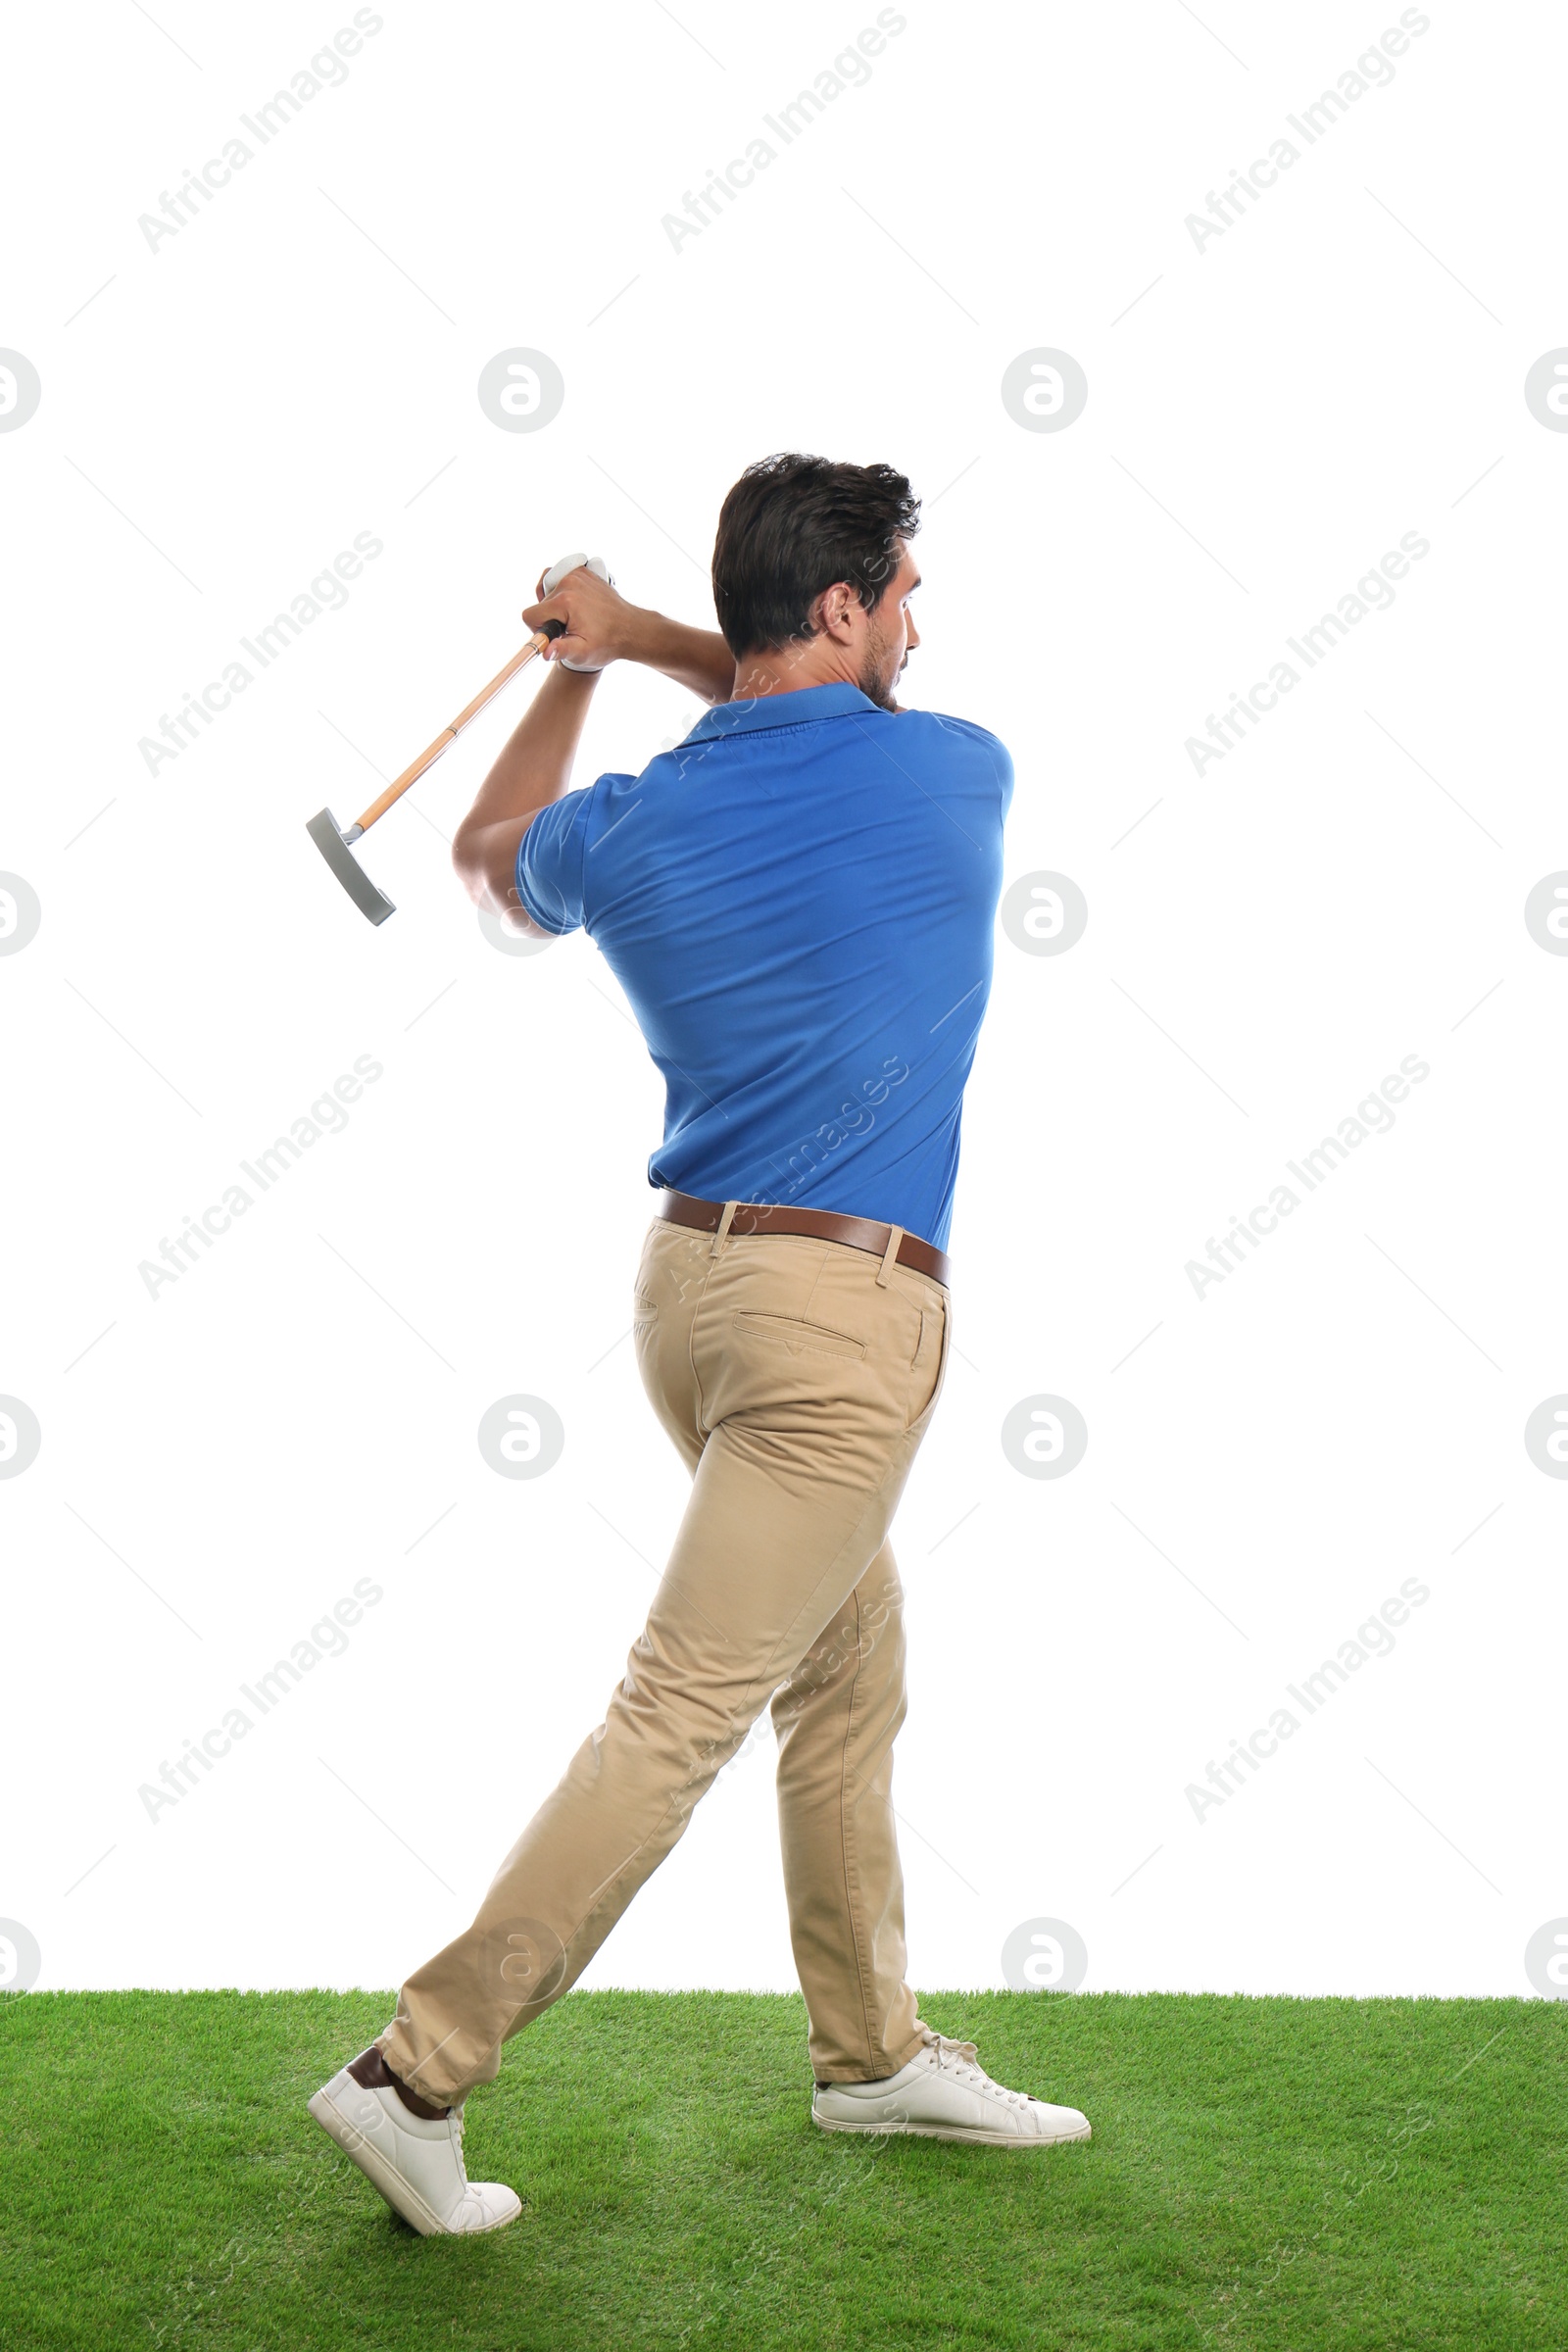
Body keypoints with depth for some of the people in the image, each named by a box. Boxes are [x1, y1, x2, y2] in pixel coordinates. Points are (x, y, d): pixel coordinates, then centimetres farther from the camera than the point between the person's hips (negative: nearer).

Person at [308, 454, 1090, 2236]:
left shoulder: (624, 832, 2)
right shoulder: (956, 775, -6)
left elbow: (490, 860, 26)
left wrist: (579, 666, 30)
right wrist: (642, 638, 16)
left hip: (694, 1277, 7)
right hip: (841, 1309, -7)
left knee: (850, 1675, 20)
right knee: (679, 1720, -4)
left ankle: (875, 2049, 31)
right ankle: (419, 2073, -2)